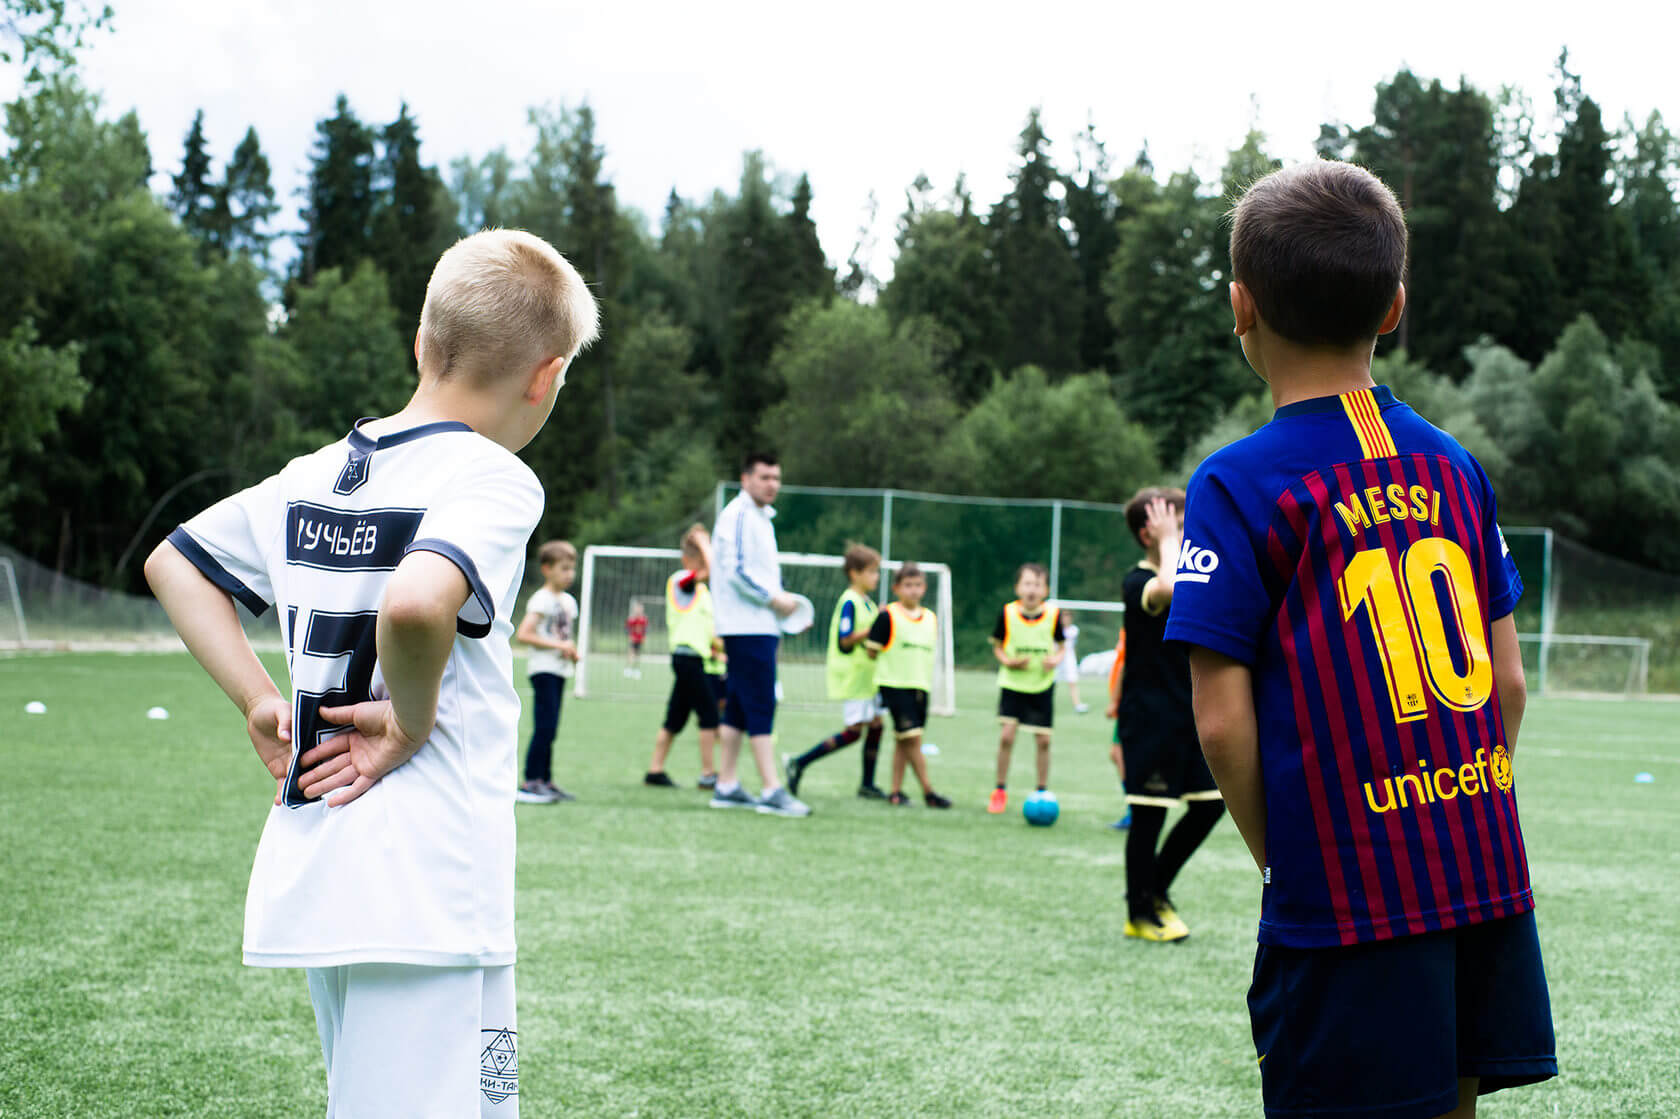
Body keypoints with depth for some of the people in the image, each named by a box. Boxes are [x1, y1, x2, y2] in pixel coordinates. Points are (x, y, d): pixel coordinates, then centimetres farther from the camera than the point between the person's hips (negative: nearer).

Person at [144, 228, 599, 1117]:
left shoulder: (315, 475, 12)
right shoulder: (491, 478, -11)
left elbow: (172, 563, 24)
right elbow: (415, 603, -31)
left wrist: (259, 701, 16)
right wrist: (412, 720, -13)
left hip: (302, 888, 8)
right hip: (424, 901, -8)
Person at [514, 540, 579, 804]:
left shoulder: (568, 601, 15)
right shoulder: (541, 600, -10)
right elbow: (523, 634, -19)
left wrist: (572, 651, 6)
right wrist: (558, 645, -20)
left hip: (560, 670, 8)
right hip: (543, 668, -8)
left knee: (549, 729, 9)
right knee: (544, 727, -14)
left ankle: (546, 781, 12)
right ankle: (530, 783, -13)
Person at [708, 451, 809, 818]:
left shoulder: (761, 517, 20)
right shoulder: (738, 515, -11)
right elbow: (735, 570, -18)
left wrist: (779, 599, 12)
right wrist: (774, 599, -15)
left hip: (760, 626, 10)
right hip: (747, 626, -10)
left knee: (739, 708, 11)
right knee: (761, 708, -12)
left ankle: (726, 786, 14)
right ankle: (771, 790, -13)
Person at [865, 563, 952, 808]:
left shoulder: (930, 618, 11)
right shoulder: (888, 616, -7)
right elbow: (872, 651, -5)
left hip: (921, 686, 6)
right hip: (895, 684, -6)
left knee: (903, 741, 10)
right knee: (912, 738, -11)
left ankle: (896, 791, 15)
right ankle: (928, 792, -10)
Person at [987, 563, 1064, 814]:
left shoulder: (1053, 615, -7)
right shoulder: (1008, 613, -8)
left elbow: (1061, 646, 6)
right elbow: (997, 646, 2)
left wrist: (1056, 659, -15)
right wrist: (1008, 661, -16)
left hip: (1042, 686, 1)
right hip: (1012, 683, -1)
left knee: (1043, 739, 3)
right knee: (1006, 734, -11)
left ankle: (1042, 792, 19)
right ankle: (1000, 791, 4)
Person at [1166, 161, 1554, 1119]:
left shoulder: (1241, 486, -8)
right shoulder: (1452, 465, 8)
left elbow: (1223, 721, -11)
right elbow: (1509, 681, 11)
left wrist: (1278, 857, 2)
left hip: (1347, 899, -5)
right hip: (1488, 878, 5)